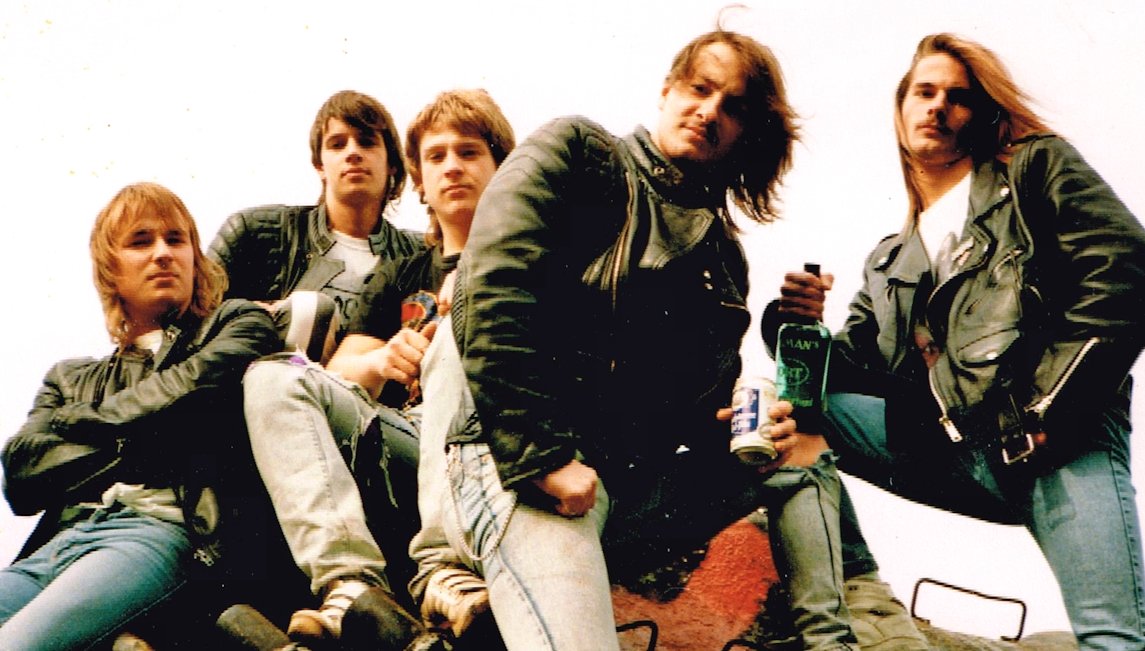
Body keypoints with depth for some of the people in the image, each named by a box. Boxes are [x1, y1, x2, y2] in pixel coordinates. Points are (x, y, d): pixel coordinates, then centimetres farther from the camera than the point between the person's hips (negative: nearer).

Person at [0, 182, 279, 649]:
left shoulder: (237, 325, 22)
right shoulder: (71, 378, 32)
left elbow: (197, 384, -2)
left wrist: (88, 421, 13)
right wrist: (126, 442, 1)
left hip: (161, 527, -5)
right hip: (58, 538, 5)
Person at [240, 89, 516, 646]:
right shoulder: (399, 279, 28)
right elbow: (336, 374, 13)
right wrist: (380, 363, -10)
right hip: (406, 449, 4)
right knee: (274, 378, -18)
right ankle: (353, 588, -39)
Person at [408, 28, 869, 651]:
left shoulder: (722, 254, 20)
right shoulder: (576, 155, 2)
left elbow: (703, 401, 22)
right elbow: (488, 294, -12)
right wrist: (543, 455, -18)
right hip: (517, 458, -8)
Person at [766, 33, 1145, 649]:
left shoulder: (1037, 165, 12)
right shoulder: (888, 262, 25)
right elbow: (856, 367, 16)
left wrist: (1050, 410, -10)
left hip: (1058, 437, -5)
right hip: (947, 452, 5)